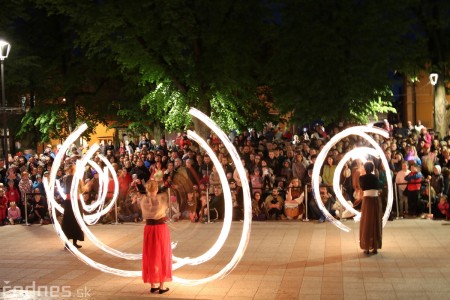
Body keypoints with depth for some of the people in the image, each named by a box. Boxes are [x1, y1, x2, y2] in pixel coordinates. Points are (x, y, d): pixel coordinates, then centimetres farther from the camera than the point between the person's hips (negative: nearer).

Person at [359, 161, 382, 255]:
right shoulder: (375, 177, 5)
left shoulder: (362, 178, -2)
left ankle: (367, 247, 4)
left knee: (366, 223, 5)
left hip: (367, 201, -2)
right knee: (376, 223, 9)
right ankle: (375, 247, 11)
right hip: (376, 200, 2)